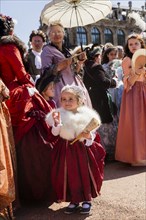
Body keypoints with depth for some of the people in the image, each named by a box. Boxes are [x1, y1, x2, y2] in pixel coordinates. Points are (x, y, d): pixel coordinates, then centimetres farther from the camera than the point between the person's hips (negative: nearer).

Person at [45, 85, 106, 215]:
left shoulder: (86, 115, -5)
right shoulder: (59, 115, -4)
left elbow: (93, 134, 0)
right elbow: (55, 134, -9)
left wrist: (89, 136, -21)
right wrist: (56, 123, -26)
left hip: (83, 149, -1)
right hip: (66, 150, 1)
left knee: (85, 174, 7)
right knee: (69, 175, 7)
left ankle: (87, 200, 25)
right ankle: (74, 200, 25)